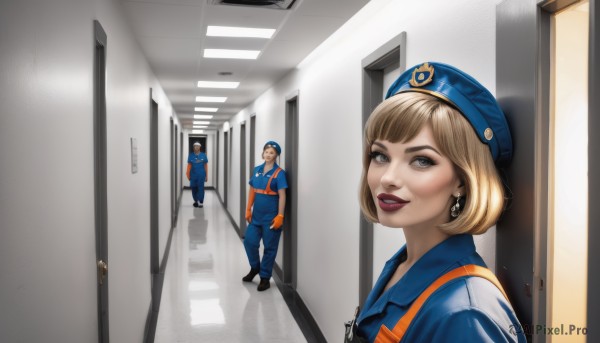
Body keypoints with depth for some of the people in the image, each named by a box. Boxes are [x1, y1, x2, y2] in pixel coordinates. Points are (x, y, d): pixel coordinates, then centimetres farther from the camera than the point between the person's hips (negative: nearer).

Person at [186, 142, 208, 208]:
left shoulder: (203, 155, 1)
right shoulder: (191, 155, 3)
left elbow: (206, 166, 4)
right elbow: (189, 165, 5)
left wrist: (206, 176, 2)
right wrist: (188, 174, 1)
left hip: (201, 175, -1)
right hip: (193, 175, 2)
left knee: (201, 188, -5)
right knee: (194, 188, 7)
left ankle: (201, 202, 0)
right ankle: (196, 201, 23)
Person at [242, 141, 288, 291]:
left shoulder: (279, 173, -10)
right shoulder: (257, 170, 7)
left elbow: (282, 195, -14)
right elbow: (252, 191, 12)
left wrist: (280, 216, -19)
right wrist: (248, 209, 8)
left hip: (271, 217, -5)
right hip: (256, 215, 5)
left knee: (269, 247, 5)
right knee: (249, 241, 6)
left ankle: (265, 278, 19)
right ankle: (255, 267, 33)